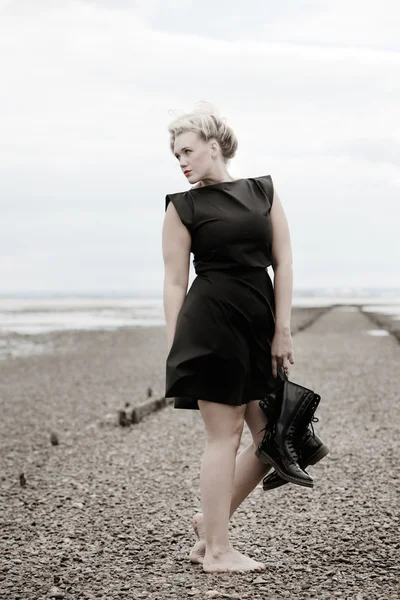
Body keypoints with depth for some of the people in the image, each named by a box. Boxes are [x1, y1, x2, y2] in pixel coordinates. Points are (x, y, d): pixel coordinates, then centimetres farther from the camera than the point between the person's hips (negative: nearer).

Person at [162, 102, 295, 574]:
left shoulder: (263, 192, 11)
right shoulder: (182, 207, 3)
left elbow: (283, 262, 7)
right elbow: (174, 283, 1)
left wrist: (282, 331, -1)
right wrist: (174, 352, -3)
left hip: (260, 323, 5)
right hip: (210, 322, -4)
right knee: (225, 436, -1)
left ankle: (209, 521, 22)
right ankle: (217, 550, 10)